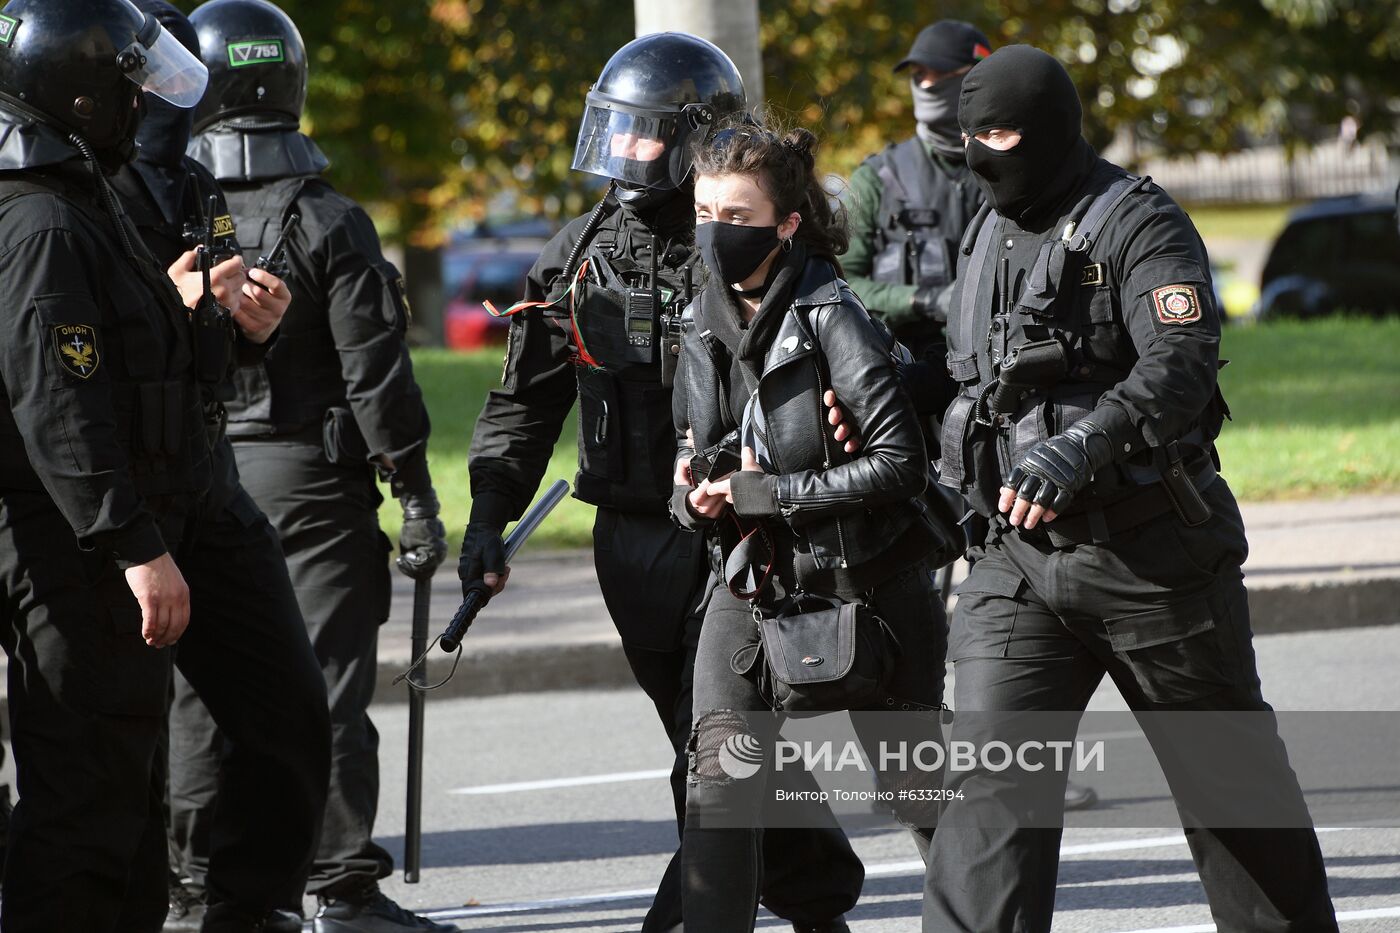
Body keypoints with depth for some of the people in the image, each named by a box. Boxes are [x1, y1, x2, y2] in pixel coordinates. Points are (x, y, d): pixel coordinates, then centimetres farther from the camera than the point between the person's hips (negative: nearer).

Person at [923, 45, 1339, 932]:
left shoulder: (1139, 225, -12)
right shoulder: (990, 234, 12)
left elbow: (1182, 365, -26)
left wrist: (1078, 451, -38)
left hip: (1152, 554, -5)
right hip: (1023, 558, 5)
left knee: (1225, 765, 10)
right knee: (993, 770, -9)